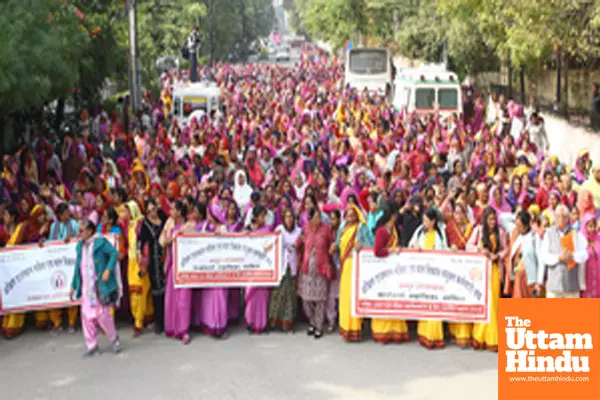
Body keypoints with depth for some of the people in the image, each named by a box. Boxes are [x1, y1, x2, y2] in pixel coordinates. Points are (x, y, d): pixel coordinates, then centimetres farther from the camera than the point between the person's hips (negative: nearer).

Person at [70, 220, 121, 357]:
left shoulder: (100, 242, -5)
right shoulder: (80, 245, 14)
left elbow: (114, 253, -12)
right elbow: (78, 267, 18)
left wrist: (108, 270, -23)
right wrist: (74, 286, 18)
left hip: (100, 286, -6)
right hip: (86, 287, 6)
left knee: (102, 315, -4)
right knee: (87, 317, 4)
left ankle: (114, 339, 19)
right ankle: (93, 347, 13)